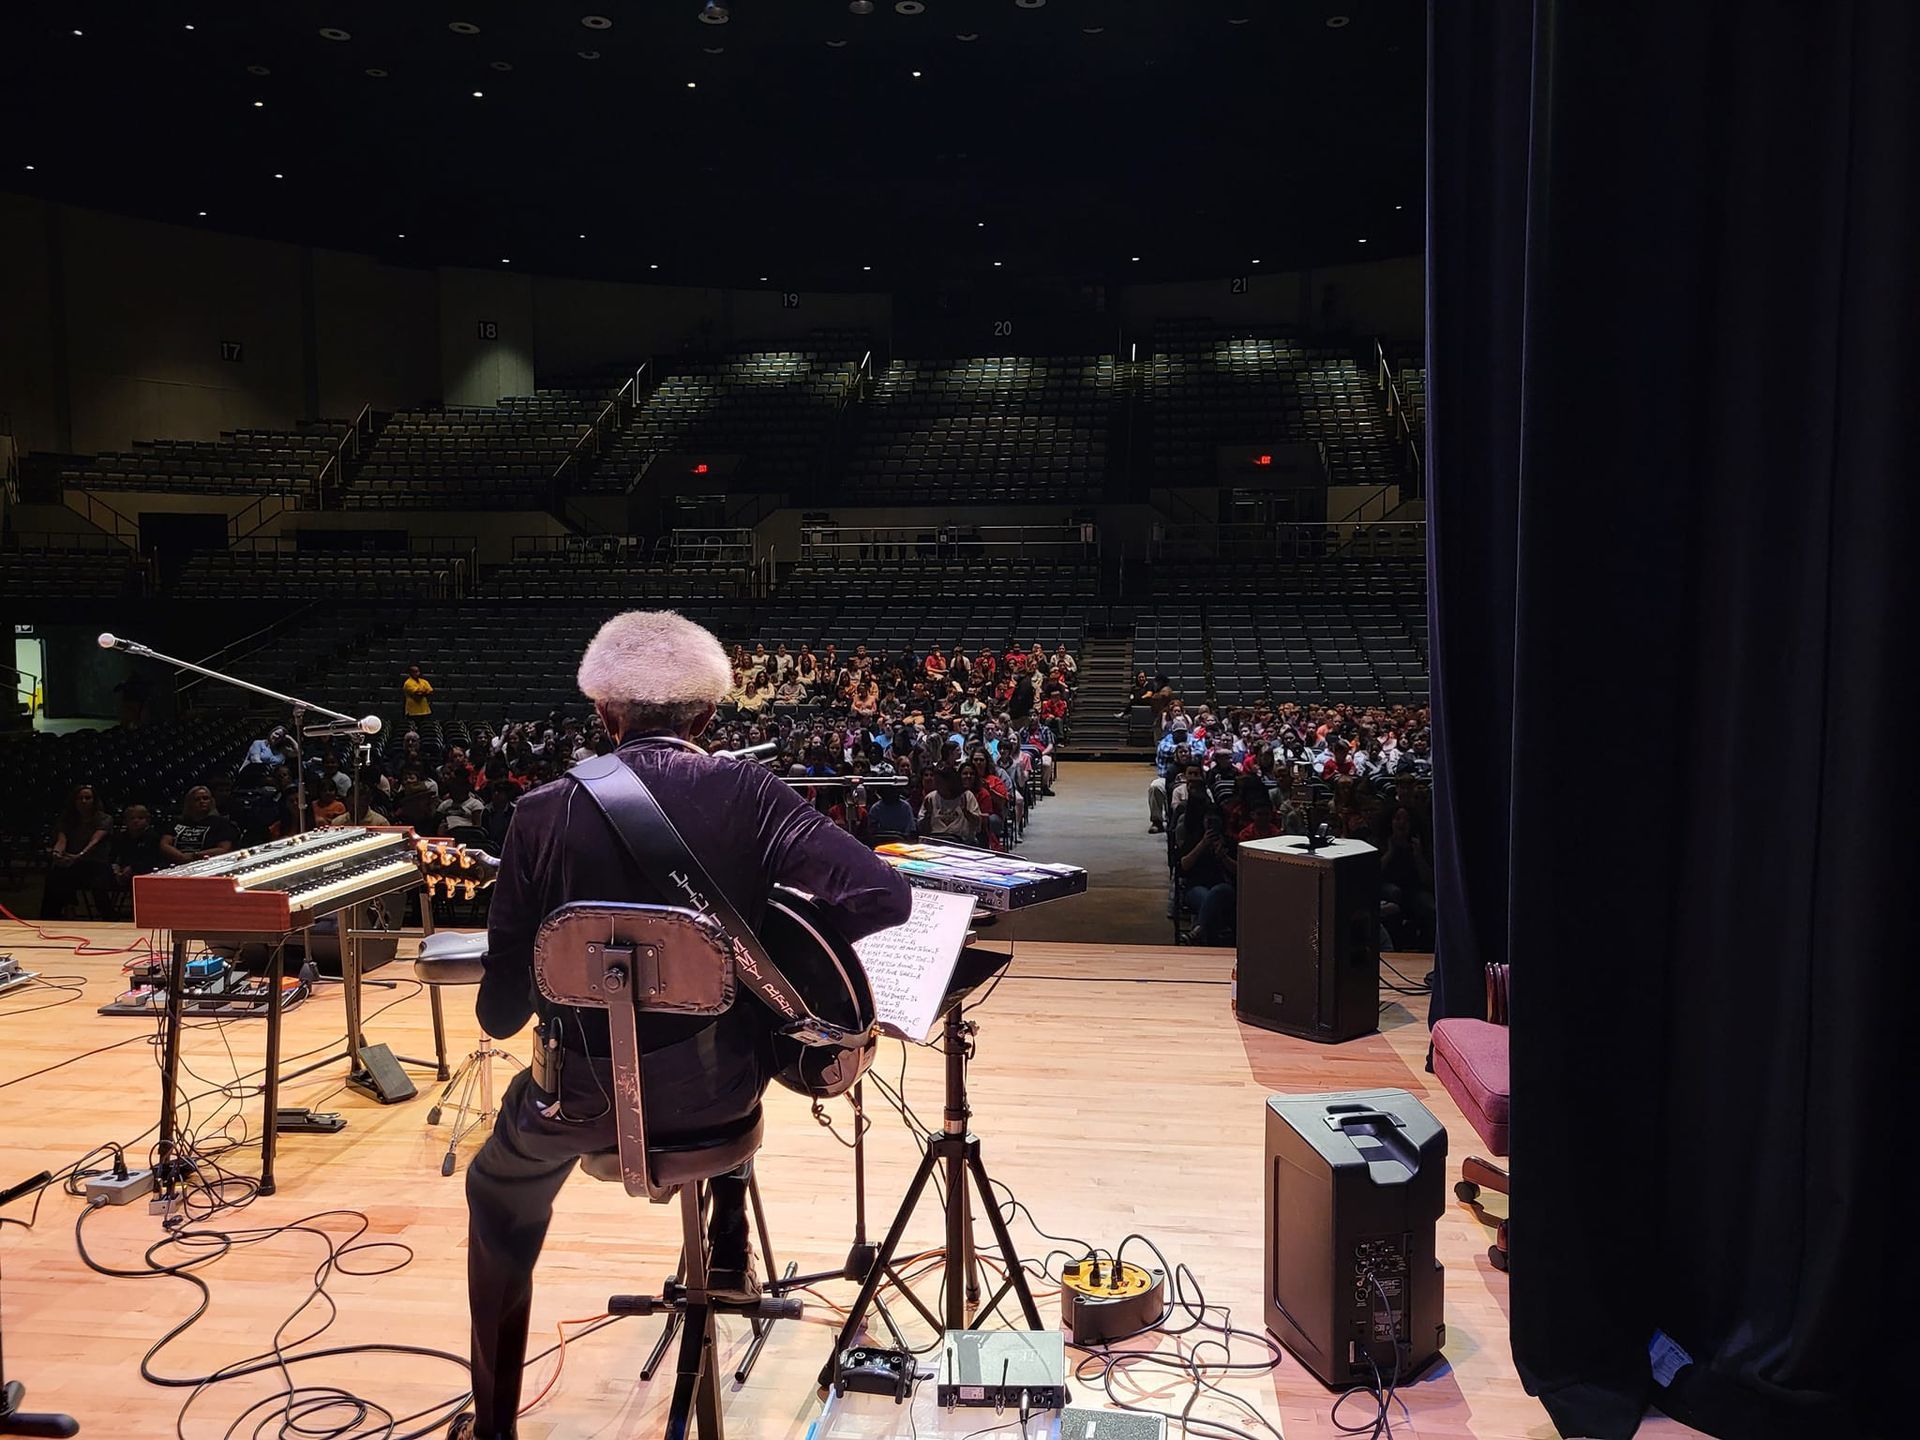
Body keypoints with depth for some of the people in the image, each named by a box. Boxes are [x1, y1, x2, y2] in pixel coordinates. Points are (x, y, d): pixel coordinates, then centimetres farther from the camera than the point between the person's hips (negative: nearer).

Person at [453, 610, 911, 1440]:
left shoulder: (544, 813, -12)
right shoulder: (747, 793, -12)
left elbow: (501, 1010, -8)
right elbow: (885, 896, -21)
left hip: (591, 1092, -1)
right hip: (722, 1084, 1)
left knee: (498, 1196, 32)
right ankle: (729, 1255, 44)